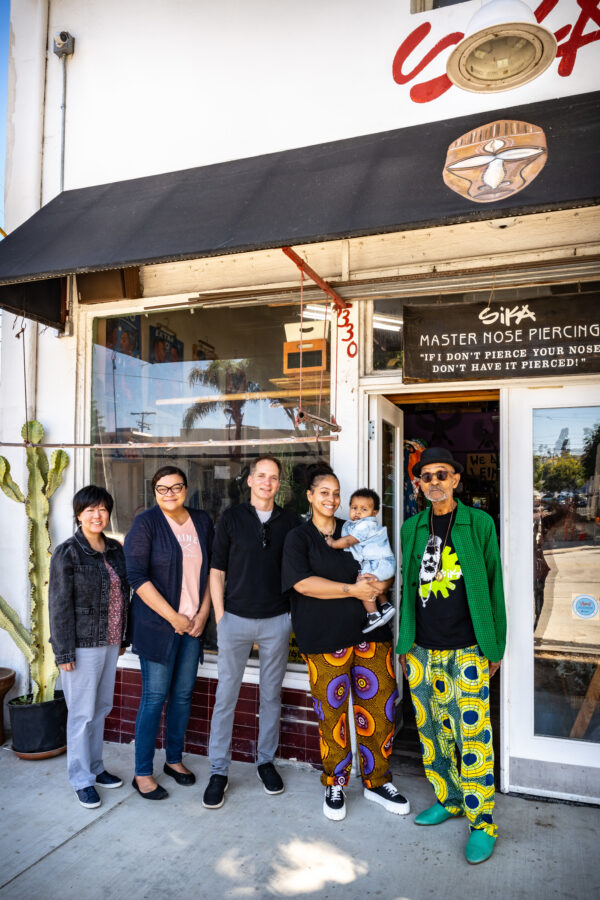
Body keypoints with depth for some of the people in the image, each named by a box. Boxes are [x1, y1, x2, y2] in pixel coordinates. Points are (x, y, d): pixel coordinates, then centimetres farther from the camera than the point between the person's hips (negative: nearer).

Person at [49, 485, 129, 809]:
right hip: (83, 645, -6)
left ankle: (95, 767, 33)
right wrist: (64, 652, -14)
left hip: (110, 642, 6)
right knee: (82, 712, 5)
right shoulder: (67, 553, -13)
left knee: (101, 708, 17)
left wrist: (123, 637, 12)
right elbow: (60, 605, -13)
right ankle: (81, 779, 21)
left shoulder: (115, 550, 5)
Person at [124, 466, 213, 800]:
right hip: (158, 624, -4)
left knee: (183, 694, 13)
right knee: (155, 697, 1)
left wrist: (203, 613, -1)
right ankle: (143, 773, 17)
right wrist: (174, 618, -14)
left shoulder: (202, 521, 5)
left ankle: (174, 759, 31)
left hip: (194, 623, 5)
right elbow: (137, 576, -14)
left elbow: (211, 569, 10)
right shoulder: (146, 523, -9)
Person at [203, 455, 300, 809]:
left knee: (271, 695, 14)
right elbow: (217, 570, 2)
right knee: (226, 696, 5)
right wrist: (220, 616, -3)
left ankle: (266, 760, 32)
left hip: (277, 620, 2)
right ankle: (219, 771, 19)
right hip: (236, 618, -1)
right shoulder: (232, 518, 0)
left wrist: (295, 615, 4)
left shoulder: (291, 521, 4)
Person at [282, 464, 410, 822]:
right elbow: (302, 582, -11)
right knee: (332, 712, 4)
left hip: (370, 631, 3)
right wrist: (353, 590, -16)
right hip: (325, 637, -3)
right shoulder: (299, 538, 4)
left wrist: (378, 583, -11)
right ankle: (335, 785, 26)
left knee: (380, 706, 6)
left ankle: (377, 781, 26)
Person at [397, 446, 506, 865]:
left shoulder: (479, 523, -3)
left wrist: (495, 646, 0)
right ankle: (448, 799, 34)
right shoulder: (412, 528, 6)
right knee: (432, 730, 14)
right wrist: (404, 643, 9)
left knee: (473, 736, 1)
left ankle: (482, 821, 18)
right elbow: (408, 587, 11)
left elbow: (494, 586, 0)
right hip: (422, 651, 4)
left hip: (467, 651, -4)